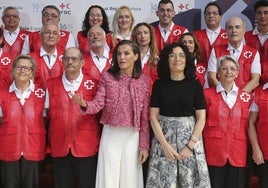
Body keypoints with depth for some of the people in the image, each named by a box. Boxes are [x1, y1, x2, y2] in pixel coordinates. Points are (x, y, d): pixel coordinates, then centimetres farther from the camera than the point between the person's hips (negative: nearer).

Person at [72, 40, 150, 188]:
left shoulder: (144, 80, 2)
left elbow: (145, 116, 2)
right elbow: (98, 103, -8)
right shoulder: (107, 76, 1)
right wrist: (85, 105, -31)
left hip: (132, 136, 1)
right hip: (110, 134, -1)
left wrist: (144, 145, 1)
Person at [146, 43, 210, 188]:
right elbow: (153, 117, -1)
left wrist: (190, 146, -11)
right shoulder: (159, 84, 2)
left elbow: (201, 118, -2)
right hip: (164, 136, 0)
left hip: (190, 136, 0)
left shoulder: (195, 84, 1)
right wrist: (165, 145, -11)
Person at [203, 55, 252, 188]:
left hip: (239, 154, 3)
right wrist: (199, 149, -4)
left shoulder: (246, 97, 9)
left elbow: (249, 125, 12)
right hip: (213, 153, -2)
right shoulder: (207, 94, 1)